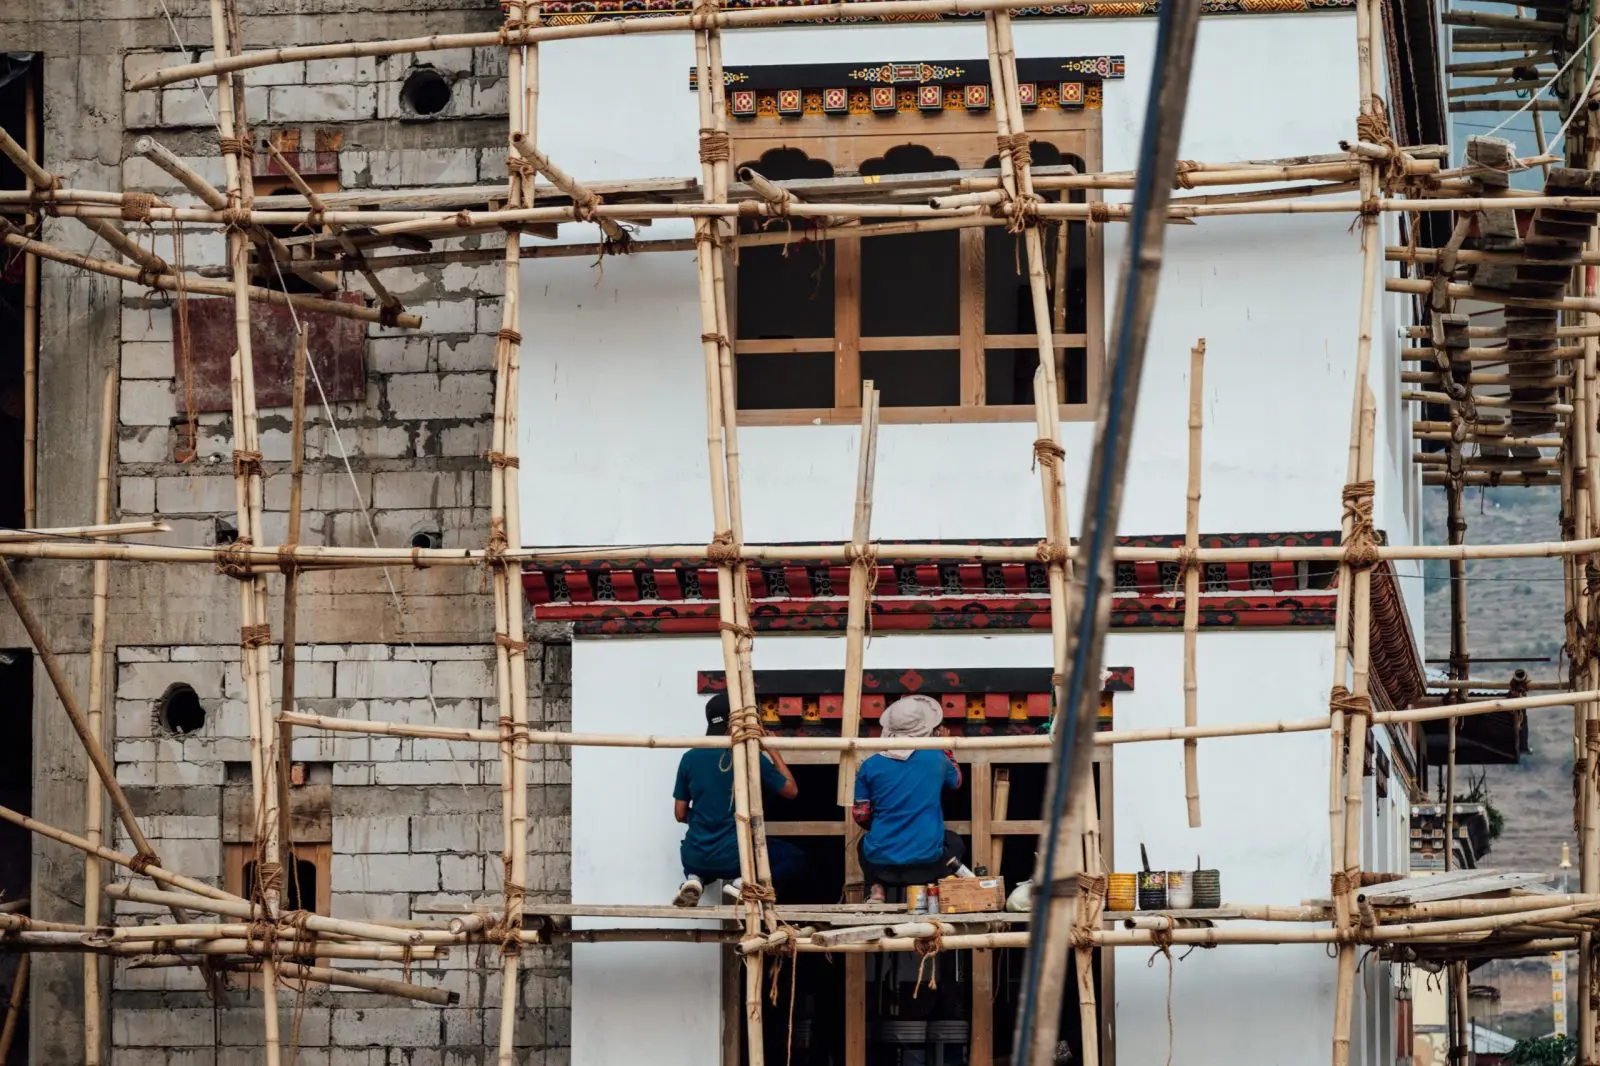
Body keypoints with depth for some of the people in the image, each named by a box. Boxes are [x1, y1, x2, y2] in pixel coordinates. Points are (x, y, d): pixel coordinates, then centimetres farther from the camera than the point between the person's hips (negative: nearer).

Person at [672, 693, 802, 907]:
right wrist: (772, 751, 17)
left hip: (695, 857, 3)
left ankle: (695, 879, 5)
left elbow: (680, 814, 6)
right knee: (794, 856, 19)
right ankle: (742, 881, -5)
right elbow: (791, 791, 7)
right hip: (735, 856, -3)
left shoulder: (690, 758, -1)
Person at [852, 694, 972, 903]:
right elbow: (956, 781, 19)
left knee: (865, 843, 37)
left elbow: (860, 815, 3)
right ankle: (953, 866, -1)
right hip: (927, 861, 0)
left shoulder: (871, 765, -4)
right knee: (954, 842, 33)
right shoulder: (936, 758, -4)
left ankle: (877, 889, 9)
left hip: (881, 862, 0)